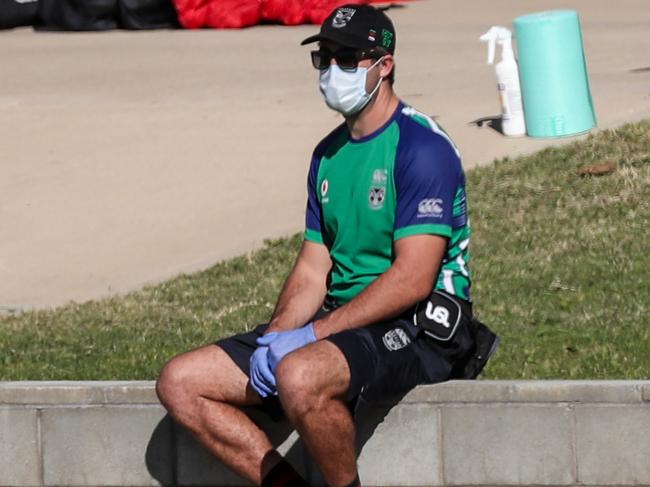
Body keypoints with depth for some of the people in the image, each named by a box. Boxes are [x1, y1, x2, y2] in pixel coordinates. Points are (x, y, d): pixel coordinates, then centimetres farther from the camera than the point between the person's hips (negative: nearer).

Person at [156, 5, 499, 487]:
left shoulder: (423, 148, -12)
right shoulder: (329, 155, 15)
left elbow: (412, 280, -19)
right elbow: (312, 271, 15)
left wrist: (311, 333, -19)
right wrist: (276, 337, -5)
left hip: (416, 327, -9)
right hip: (340, 322, 9)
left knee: (299, 376, -39)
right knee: (180, 383, -2)